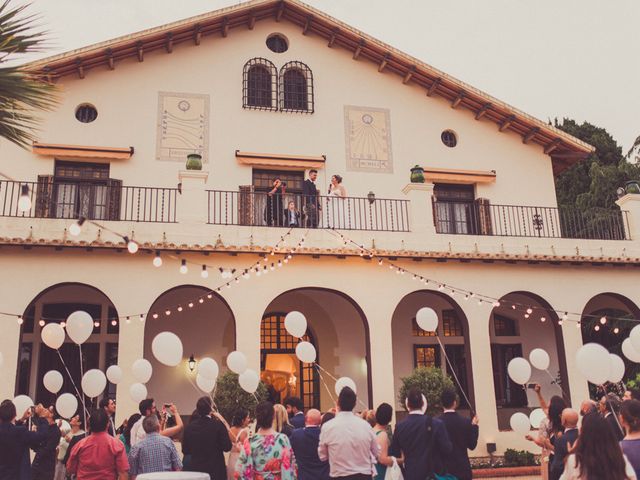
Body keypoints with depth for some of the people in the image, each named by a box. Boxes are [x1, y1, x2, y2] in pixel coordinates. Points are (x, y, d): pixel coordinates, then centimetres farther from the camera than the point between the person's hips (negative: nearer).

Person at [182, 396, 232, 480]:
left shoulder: (190, 427, -1)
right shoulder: (218, 424, -12)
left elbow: (185, 450, 6)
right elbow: (227, 447, -9)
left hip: (195, 469, 3)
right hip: (215, 470, -3)